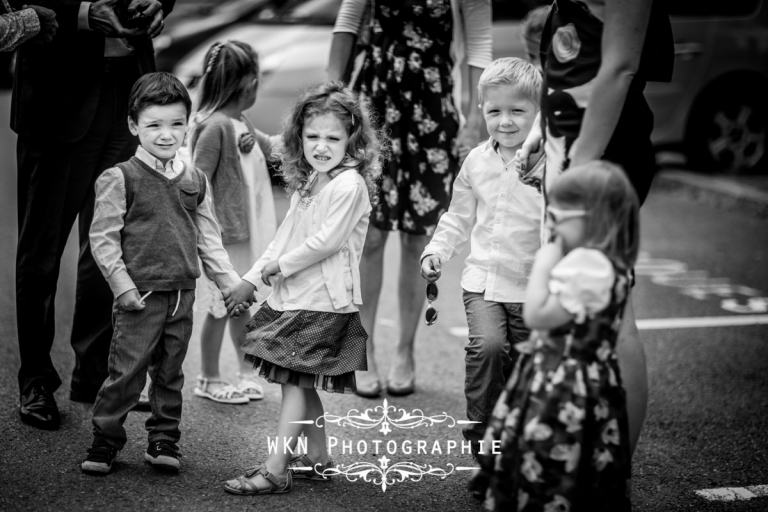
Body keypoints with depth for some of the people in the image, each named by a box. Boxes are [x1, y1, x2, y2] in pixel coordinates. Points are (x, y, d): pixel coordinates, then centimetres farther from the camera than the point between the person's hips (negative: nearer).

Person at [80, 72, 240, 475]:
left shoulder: (195, 181, 9)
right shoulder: (120, 178, -6)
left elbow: (209, 240, 13)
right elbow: (103, 237, -8)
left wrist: (234, 285, 6)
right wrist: (123, 286, -14)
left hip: (182, 295, 5)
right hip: (140, 295, -4)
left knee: (170, 373, 12)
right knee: (127, 371, -2)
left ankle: (164, 440, 23)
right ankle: (105, 439, 11)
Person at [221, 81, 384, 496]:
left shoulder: (349, 185, -16)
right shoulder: (306, 183, 13)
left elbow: (326, 241, -22)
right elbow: (286, 235, 17)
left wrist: (280, 266, -11)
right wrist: (251, 280, 12)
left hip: (324, 301, -9)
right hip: (293, 296, 9)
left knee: (294, 382, -9)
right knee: (302, 383, 15)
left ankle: (275, 471, -8)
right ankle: (316, 458, 27)